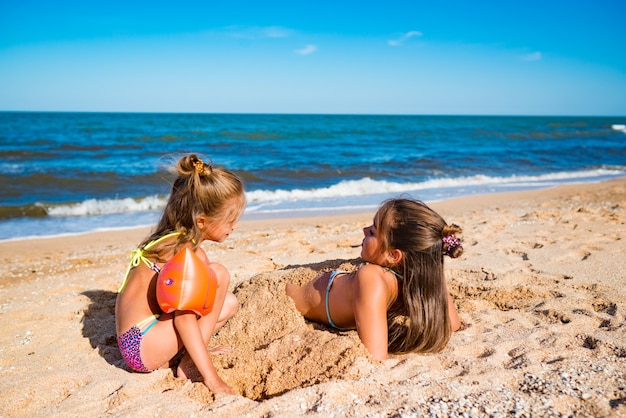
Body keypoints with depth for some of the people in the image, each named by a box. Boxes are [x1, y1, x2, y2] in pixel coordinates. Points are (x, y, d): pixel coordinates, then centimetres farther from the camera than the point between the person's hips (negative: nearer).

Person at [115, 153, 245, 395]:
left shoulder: (168, 239, 6)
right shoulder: (190, 255, -21)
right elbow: (184, 320, -26)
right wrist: (211, 377, -24)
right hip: (145, 349, -9)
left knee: (229, 303, 13)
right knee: (218, 274, -17)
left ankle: (175, 355, 5)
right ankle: (189, 365, -10)